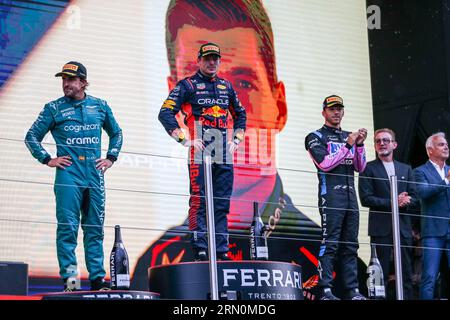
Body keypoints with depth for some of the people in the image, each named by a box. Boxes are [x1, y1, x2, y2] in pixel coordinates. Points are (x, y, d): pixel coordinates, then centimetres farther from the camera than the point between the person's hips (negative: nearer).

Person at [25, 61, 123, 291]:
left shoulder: (100, 106, 12)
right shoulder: (54, 108, 5)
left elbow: (116, 133, 26)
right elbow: (32, 137, 10)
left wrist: (110, 158, 14)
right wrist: (47, 160, 0)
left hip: (95, 176, 3)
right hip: (68, 175, -3)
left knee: (95, 228, 5)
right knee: (67, 227, -9)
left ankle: (97, 279, 8)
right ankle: (69, 278, -8)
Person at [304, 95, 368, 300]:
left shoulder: (348, 137, 19)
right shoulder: (316, 137, 3)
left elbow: (360, 167, 13)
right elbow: (324, 164, -12)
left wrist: (359, 145, -2)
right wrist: (347, 146, -14)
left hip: (350, 195, 6)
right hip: (331, 194, -6)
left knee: (350, 245, 4)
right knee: (330, 243, -10)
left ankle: (352, 290, 5)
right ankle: (326, 291, -12)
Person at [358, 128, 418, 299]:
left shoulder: (406, 169, 17)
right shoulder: (368, 168, 4)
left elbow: (414, 199, 12)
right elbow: (366, 199, -7)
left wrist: (405, 202, -12)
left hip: (403, 228, 4)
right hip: (381, 228, -4)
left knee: (406, 274, 4)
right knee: (381, 274, -4)